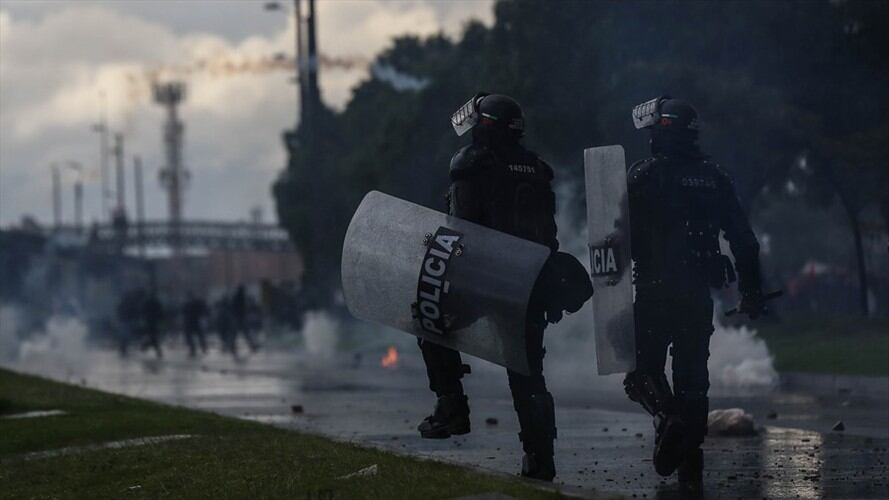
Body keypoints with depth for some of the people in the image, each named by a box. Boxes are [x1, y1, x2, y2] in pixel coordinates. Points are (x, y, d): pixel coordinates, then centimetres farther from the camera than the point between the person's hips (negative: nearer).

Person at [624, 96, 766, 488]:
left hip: (653, 293, -4)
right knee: (692, 374, 12)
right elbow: (744, 239, 8)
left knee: (644, 369, 5)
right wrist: (751, 290, 13)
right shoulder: (714, 177, 9)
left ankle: (668, 415, -25)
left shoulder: (643, 176, -5)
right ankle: (691, 465, 10)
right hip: (700, 294, 4)